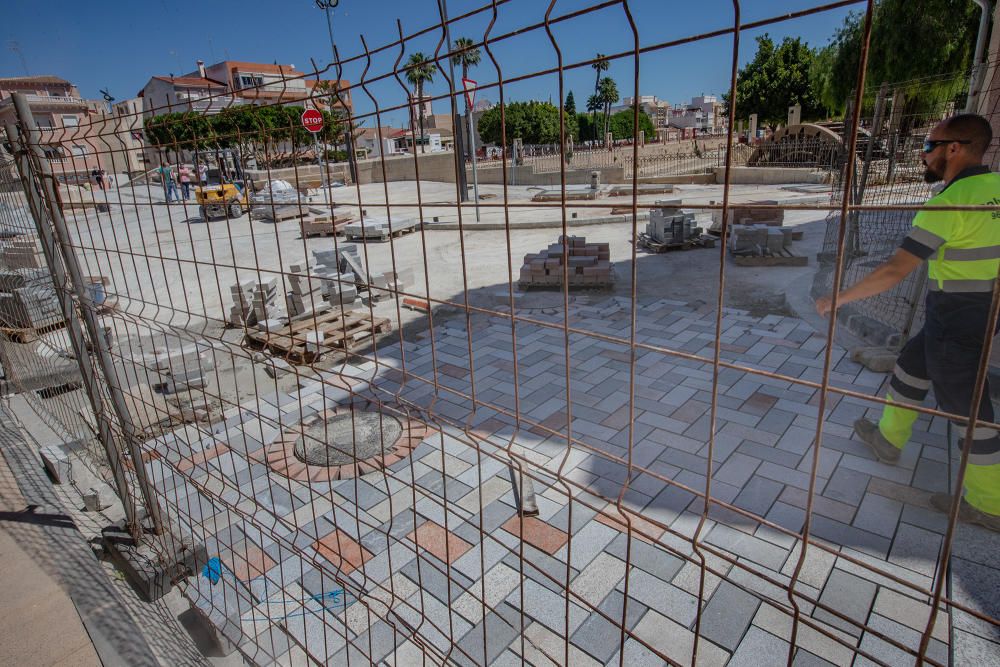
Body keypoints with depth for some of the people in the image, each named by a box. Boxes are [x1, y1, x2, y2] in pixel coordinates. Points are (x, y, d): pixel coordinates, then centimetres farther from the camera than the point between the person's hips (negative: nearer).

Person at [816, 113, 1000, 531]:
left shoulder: (948, 203, -24)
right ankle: (888, 438, 42)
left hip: (956, 321, -9)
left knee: (964, 407, 4)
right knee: (910, 368, 24)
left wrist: (838, 299, -19)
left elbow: (895, 271, -28)